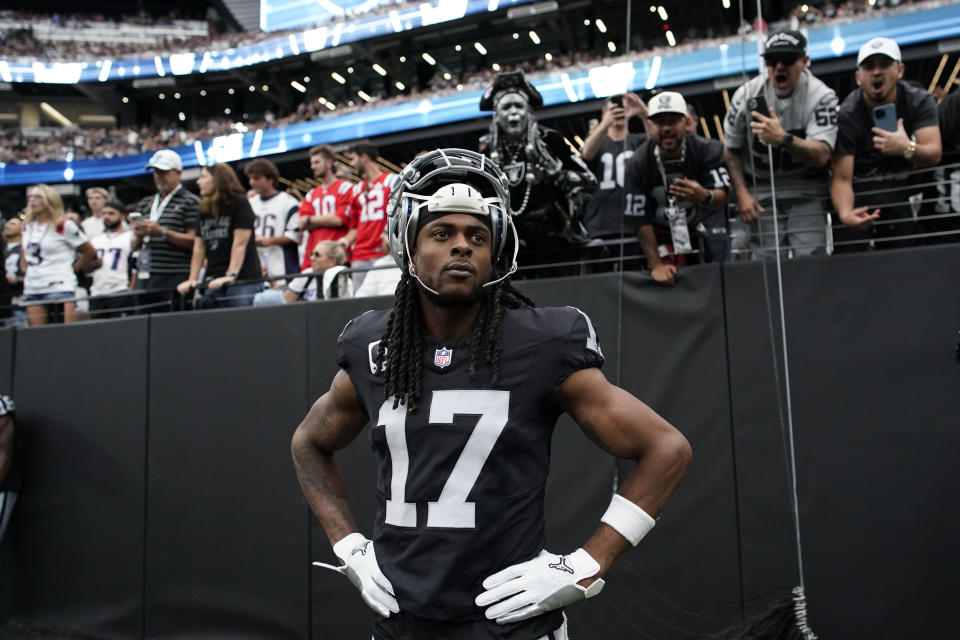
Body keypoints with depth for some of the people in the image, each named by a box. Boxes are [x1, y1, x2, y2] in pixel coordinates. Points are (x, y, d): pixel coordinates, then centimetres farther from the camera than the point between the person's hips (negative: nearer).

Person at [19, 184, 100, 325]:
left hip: (59, 287, -6)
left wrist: (73, 269, 3)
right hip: (31, 289, 6)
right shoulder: (27, 226, 16)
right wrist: (24, 269, 19)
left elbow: (90, 252, 1)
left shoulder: (64, 226, -3)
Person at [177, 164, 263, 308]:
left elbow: (240, 243, -10)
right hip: (214, 282, 6)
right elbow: (199, 248, 12)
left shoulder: (239, 203, -2)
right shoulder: (204, 211, 17)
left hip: (243, 281, -6)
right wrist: (192, 279, 3)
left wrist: (231, 275, -19)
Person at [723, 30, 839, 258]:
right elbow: (731, 151, 5)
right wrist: (741, 193, -5)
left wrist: (784, 139, -41)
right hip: (760, 192, 1)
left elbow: (822, 156, -24)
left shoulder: (821, 96, -11)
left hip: (807, 192, -1)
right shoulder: (746, 95, -5)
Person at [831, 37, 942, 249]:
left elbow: (934, 154, -17)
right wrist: (845, 213, -42)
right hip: (862, 191, -2)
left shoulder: (919, 101, -5)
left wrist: (908, 149, -41)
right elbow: (842, 179, -21)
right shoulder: (847, 116, -16)